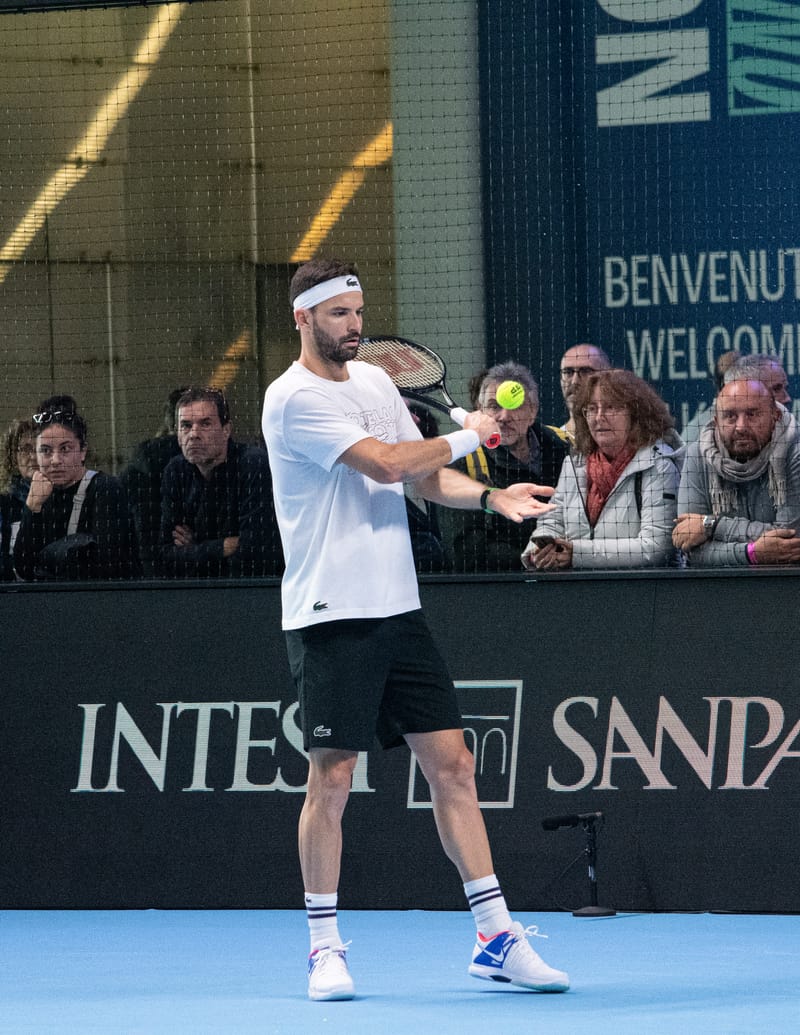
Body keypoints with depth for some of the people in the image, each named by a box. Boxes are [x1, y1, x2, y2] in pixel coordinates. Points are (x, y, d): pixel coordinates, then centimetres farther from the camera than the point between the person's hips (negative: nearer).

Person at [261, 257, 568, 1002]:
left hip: (398, 606, 7)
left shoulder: (374, 381, 13)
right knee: (331, 777, -4)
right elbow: (385, 464, -19)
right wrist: (466, 437, -5)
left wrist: (489, 495, -2)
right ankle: (325, 947, 7)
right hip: (332, 613, -7)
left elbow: (425, 475, 18)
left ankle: (495, 937, 7)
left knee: (451, 764, 4)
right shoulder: (295, 398, -12)